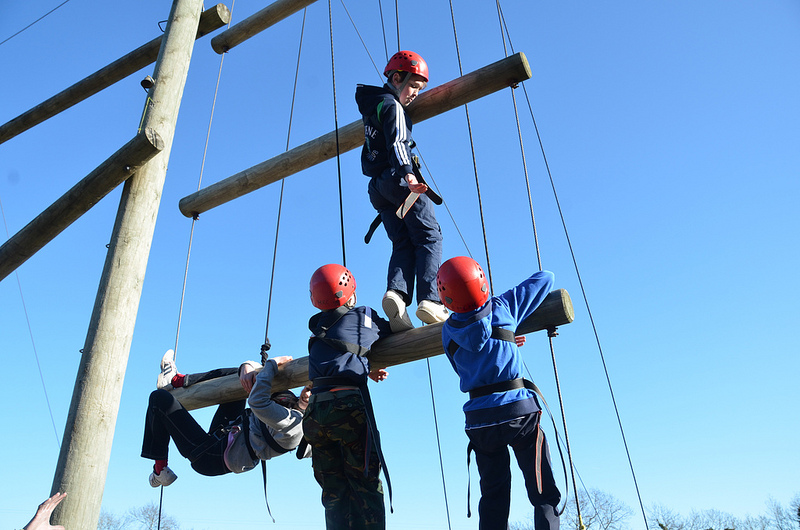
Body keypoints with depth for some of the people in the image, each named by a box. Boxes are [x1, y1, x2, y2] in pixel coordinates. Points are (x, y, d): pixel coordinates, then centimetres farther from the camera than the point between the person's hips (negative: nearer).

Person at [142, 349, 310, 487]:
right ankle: (176, 381, 26)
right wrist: (248, 366, -20)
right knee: (234, 373, 15)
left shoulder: (292, 422, -30)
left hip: (213, 456, -10)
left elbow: (257, 402, -42)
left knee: (160, 398, -3)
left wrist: (273, 363, -30)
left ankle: (160, 469, 12)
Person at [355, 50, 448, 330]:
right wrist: (407, 173, -35)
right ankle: (428, 300, -21)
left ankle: (396, 291, -21)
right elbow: (396, 142, -21)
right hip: (400, 180, -8)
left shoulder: (370, 101, 24)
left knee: (403, 244, 3)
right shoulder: (392, 106, -3)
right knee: (429, 237, -7)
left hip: (378, 187, 8)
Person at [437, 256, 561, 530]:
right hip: (519, 409, -2)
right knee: (544, 494, 7)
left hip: (479, 418, 2)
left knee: (493, 497, 13)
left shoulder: (448, 331, 5)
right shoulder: (504, 307, -1)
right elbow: (545, 278, 12)